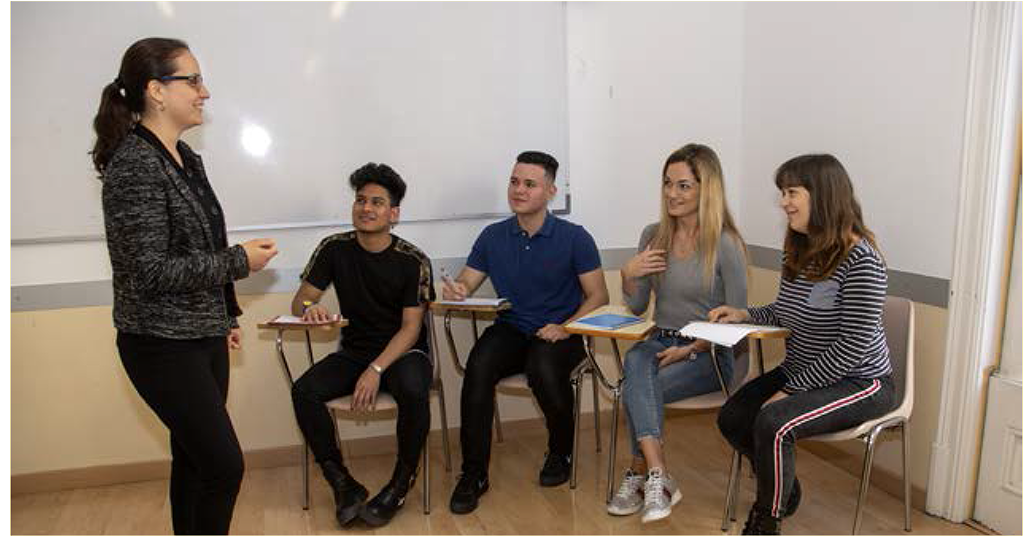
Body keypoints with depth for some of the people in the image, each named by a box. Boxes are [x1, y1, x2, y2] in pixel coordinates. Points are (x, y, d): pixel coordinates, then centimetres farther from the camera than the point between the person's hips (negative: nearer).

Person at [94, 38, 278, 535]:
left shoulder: (186, 157, 9)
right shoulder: (134, 164, -18)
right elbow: (150, 271, -22)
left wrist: (226, 314, 20)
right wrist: (239, 261, -16)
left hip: (203, 336, 8)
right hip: (164, 345, -8)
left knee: (194, 459, 17)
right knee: (225, 464, -3)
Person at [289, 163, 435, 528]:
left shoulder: (413, 261, -9)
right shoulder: (335, 249, -1)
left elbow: (410, 327, -11)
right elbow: (299, 300, 2)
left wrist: (377, 369, -26)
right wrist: (309, 308, -24)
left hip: (403, 351, -3)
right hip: (353, 351, 3)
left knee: (414, 392, -35)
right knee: (304, 391, -24)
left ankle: (401, 483, -9)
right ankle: (343, 484, -10)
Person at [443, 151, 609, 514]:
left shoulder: (574, 238, -2)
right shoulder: (493, 236, 6)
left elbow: (598, 297, -1)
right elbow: (465, 286, 8)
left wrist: (565, 328, -17)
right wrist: (456, 291, -18)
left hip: (559, 334, -2)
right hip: (510, 330, 3)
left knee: (543, 369, -34)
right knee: (478, 368, -28)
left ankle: (560, 453, -2)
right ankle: (473, 474, -14)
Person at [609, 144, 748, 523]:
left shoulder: (725, 244, -10)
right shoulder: (653, 235, 6)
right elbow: (637, 307, 12)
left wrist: (691, 349, -17)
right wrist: (629, 274, -7)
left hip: (709, 354, -4)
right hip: (660, 342, 4)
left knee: (636, 389, -29)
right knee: (635, 360, -32)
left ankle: (641, 476, -9)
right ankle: (657, 477, -32)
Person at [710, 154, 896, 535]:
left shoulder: (860, 260, -22)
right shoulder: (798, 252, 3)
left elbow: (853, 345, -23)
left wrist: (790, 390, -21)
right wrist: (745, 315, -1)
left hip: (859, 382, -8)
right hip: (801, 372, 8)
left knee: (773, 422, -29)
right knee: (732, 417, -6)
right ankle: (783, 491, 22)